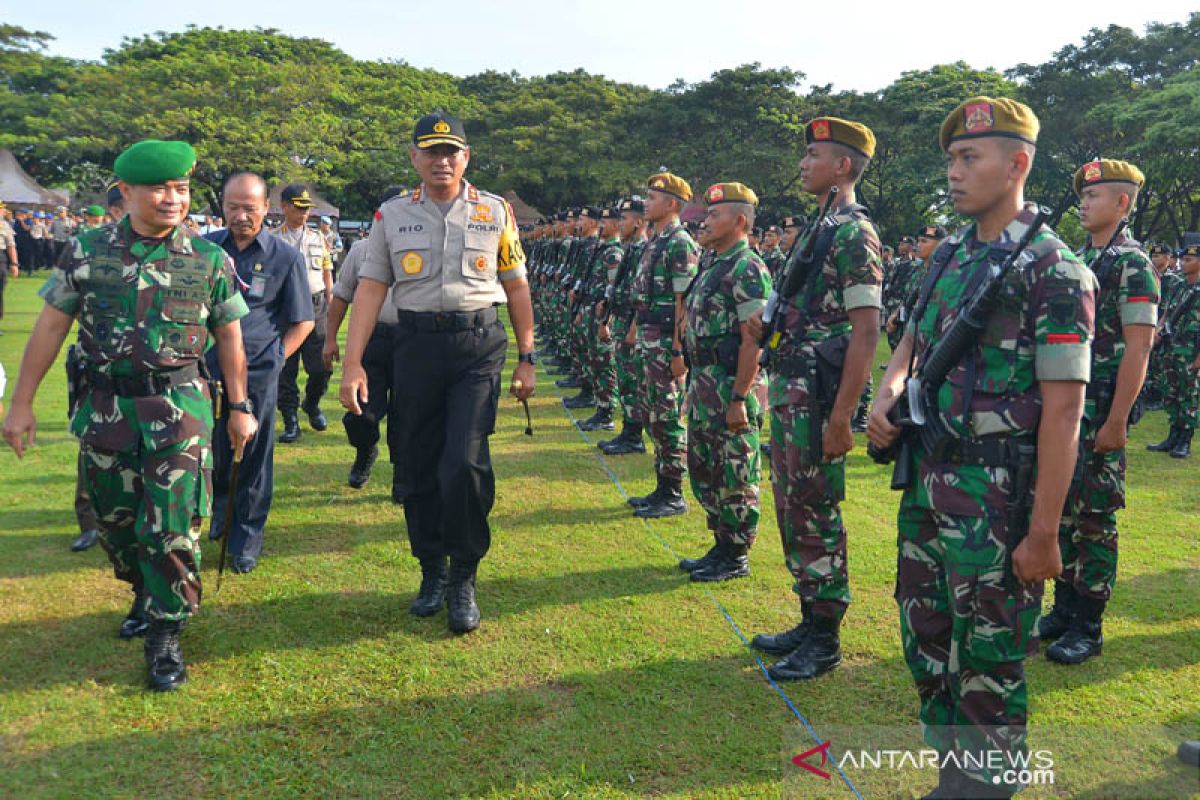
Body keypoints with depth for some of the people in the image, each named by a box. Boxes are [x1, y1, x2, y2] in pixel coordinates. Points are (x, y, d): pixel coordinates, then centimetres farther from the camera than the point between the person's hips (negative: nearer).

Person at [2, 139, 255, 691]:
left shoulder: (209, 261, -1)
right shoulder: (86, 251, 1)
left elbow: (229, 338, 7)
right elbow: (50, 328, 5)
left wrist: (239, 407, 6)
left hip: (179, 408, -2)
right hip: (105, 408, 2)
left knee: (173, 528, -5)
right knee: (114, 520, 14)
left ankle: (165, 633, 11)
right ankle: (145, 593, 41)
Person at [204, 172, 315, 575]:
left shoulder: (286, 257, 0)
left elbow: (302, 322, 5)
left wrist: (274, 358, -3)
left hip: (257, 374, -2)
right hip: (206, 370, 3)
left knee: (253, 458, 5)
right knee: (212, 453, 13)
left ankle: (247, 538, 21)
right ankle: (221, 507, 42)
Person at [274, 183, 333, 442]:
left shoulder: (318, 239, 12)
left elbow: (327, 278, 15)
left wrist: (329, 308, 8)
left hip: (315, 308, 2)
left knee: (320, 367, 0)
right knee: (286, 369, 2)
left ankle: (312, 405, 28)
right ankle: (291, 421, 11)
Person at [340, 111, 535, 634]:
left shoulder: (495, 212, 7)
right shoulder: (392, 215, 8)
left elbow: (516, 287, 10)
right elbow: (370, 288, 3)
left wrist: (526, 358, 8)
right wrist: (353, 364, -5)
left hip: (480, 346, -2)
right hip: (417, 345, 2)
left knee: (465, 463, -13)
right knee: (419, 467, 7)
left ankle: (463, 579, 5)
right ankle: (432, 570, 26)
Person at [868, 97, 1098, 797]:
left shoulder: (1053, 270, -13)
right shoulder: (949, 256, 9)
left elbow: (1063, 409, -16)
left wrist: (1044, 533, -17)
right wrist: (889, 393, -5)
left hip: (994, 494, -7)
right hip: (928, 477, 7)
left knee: (990, 654, 7)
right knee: (926, 636, 18)